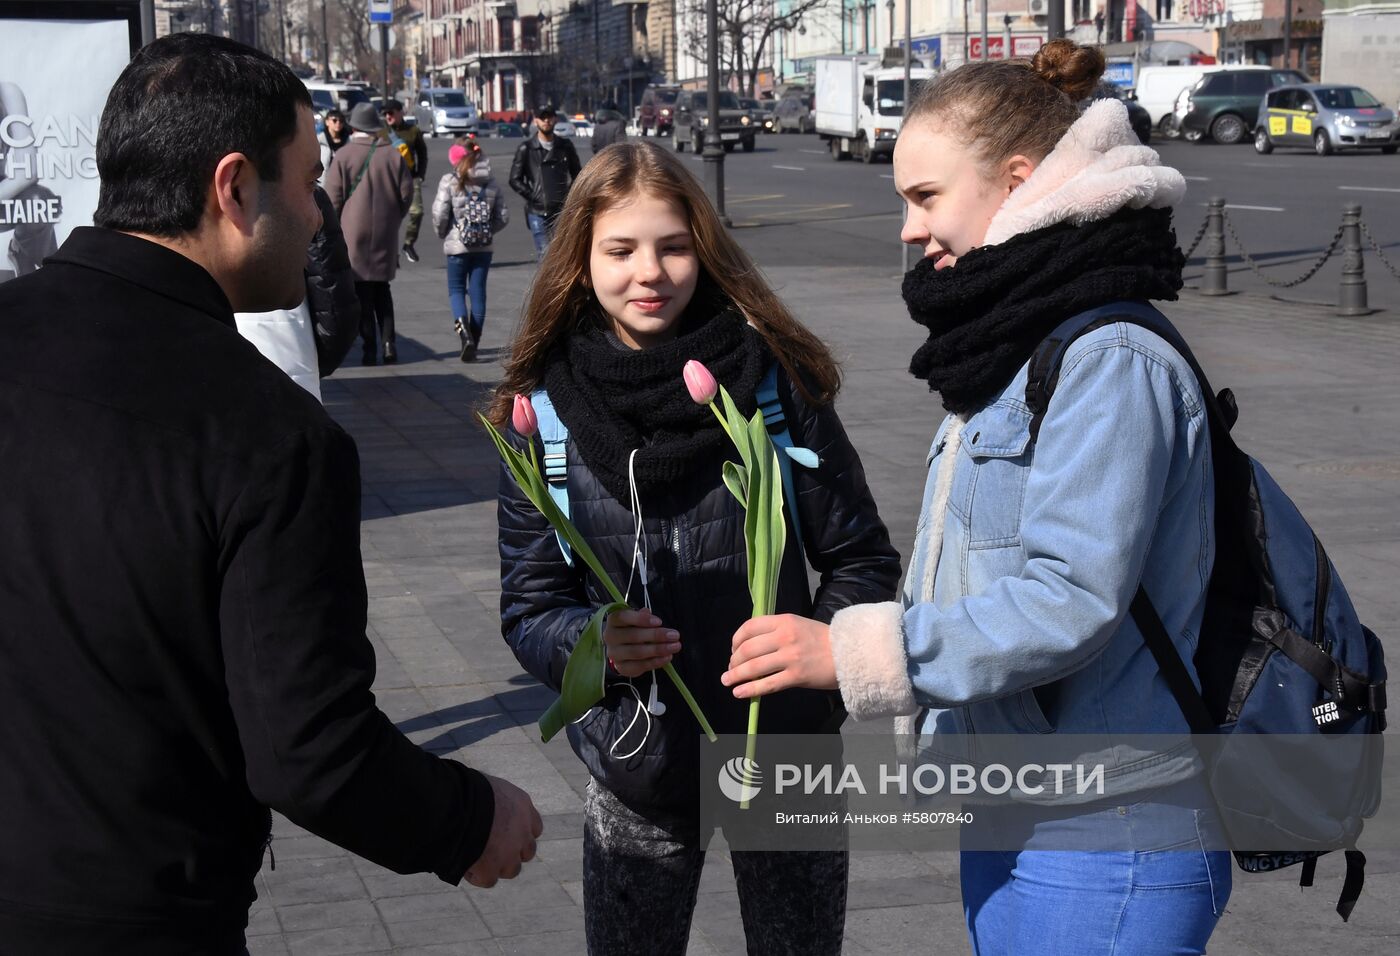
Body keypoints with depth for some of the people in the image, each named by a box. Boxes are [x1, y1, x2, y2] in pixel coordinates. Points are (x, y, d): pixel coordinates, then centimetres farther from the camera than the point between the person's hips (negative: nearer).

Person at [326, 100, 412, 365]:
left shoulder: (343, 156, -7)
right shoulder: (393, 155, 0)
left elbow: (333, 198, -8)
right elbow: (406, 194, 2)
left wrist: (338, 225, 6)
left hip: (354, 233, -3)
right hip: (385, 235, 3)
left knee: (362, 292, 3)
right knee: (382, 289, 16)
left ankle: (369, 349, 0)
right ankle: (388, 343, 6)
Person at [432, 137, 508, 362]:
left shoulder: (449, 181, -10)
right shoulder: (490, 183, 1)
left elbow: (439, 214, -13)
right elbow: (503, 216, 3)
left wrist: (443, 234, 5)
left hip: (457, 247, -3)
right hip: (483, 248, 3)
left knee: (456, 289, 10)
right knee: (478, 291, 9)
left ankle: (463, 328, -16)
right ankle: (474, 341, 12)